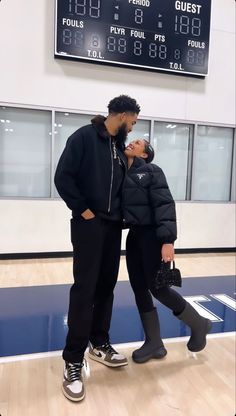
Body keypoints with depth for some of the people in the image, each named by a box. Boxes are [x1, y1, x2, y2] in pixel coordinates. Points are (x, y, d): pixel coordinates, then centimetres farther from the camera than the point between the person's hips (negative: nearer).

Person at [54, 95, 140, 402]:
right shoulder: (84, 137, -8)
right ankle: (73, 361, 6)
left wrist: (119, 214, 7)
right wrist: (83, 210, -13)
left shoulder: (119, 146, 13)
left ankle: (99, 344, 28)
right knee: (84, 289, -6)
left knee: (106, 286, 11)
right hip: (89, 225, -7)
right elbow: (63, 177, -13)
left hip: (113, 226, 7)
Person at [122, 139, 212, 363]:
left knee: (157, 287, -4)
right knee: (139, 289, 8)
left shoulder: (152, 171, -6)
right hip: (133, 235, 7)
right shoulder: (123, 175, 13)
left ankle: (198, 324, 21)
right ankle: (154, 343, 23)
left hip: (152, 235, -7)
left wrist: (168, 240, -24)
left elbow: (165, 205, -15)